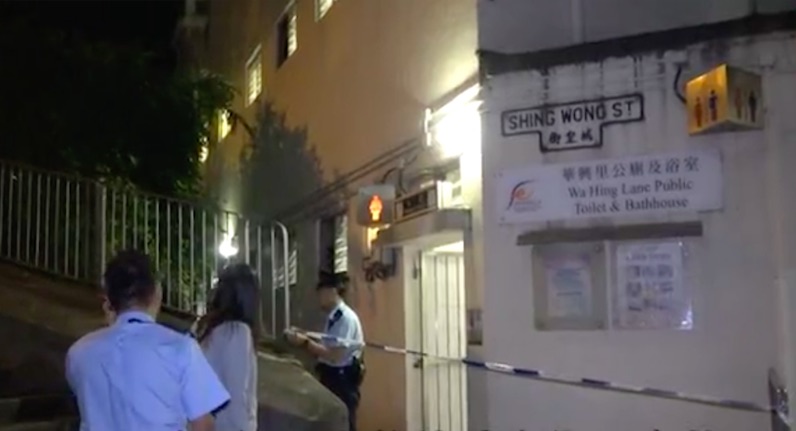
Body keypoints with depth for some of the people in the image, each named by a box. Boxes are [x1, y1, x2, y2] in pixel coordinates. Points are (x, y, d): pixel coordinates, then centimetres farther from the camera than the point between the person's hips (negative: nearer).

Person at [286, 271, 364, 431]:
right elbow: (325, 351, 11)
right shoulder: (333, 317, 12)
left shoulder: (346, 317, -17)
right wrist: (303, 338, 0)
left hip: (342, 380, -10)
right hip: (331, 377, 10)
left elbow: (335, 355, -24)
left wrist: (305, 342, -22)